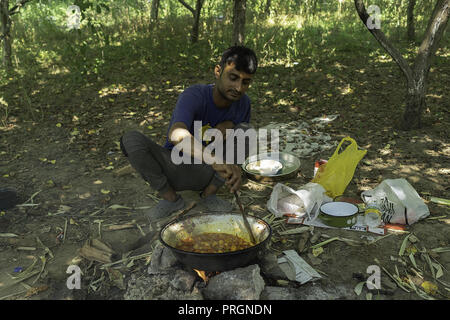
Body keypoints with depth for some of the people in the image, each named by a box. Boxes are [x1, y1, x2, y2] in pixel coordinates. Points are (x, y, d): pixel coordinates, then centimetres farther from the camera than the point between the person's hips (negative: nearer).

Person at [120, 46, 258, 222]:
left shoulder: (242, 102, -7)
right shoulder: (194, 95, -25)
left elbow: (246, 139, 9)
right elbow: (176, 134, -45)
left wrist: (229, 124, -17)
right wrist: (214, 159, -64)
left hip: (205, 173, 4)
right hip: (175, 168, -3)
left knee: (246, 129, -16)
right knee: (131, 139, -28)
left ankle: (209, 193, -7)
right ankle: (170, 197, -10)